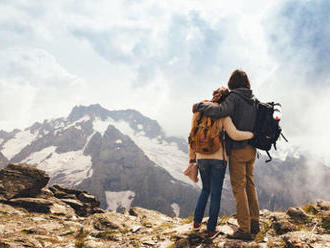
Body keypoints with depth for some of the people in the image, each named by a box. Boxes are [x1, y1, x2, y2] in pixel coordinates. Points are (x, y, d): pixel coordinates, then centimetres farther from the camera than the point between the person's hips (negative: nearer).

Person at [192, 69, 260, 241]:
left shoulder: (234, 97, -13)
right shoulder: (252, 99, 10)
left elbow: (220, 111, -29)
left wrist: (199, 106, -17)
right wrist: (223, 96, 8)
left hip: (238, 149, -7)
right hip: (251, 149, 7)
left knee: (239, 188, -3)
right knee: (250, 185, 17)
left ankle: (244, 230, -2)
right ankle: (254, 223, 23)